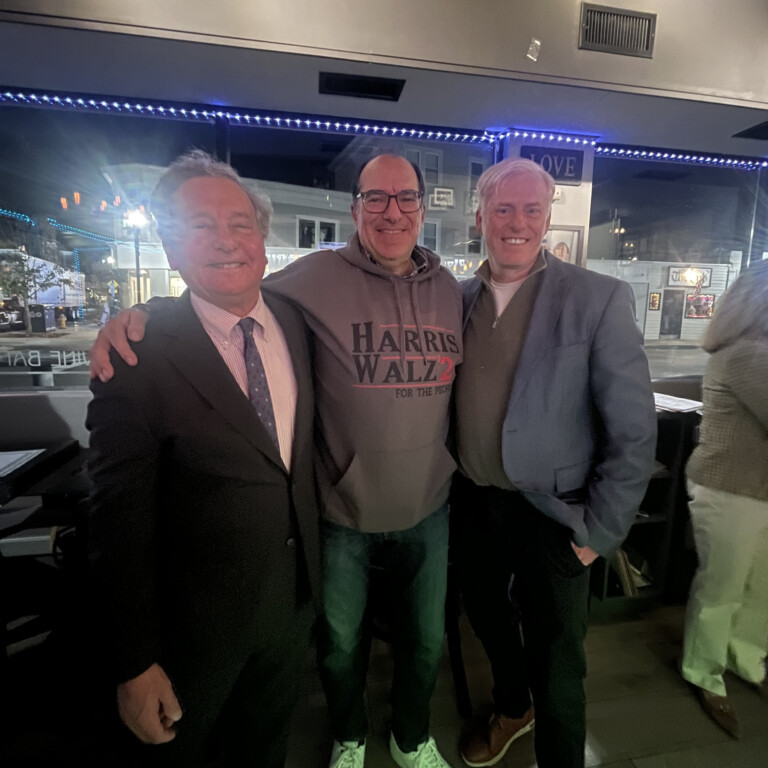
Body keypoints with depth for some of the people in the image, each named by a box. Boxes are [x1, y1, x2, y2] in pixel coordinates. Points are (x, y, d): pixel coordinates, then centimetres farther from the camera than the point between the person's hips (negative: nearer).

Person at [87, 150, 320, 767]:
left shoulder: (299, 325, -5)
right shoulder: (137, 357, -20)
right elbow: (121, 523, -17)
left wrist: (314, 571, 8)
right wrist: (136, 666, -12)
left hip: (294, 603, 5)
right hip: (198, 624, -4)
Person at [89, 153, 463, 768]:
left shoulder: (450, 289, -1)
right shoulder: (317, 277, -14)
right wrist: (138, 316, -23)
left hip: (427, 514, 3)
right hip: (343, 513, -3)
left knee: (425, 640, 24)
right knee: (340, 643, 22)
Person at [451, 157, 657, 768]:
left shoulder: (600, 299, -13)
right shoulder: (458, 298, -1)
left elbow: (634, 432, -12)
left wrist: (598, 532, -10)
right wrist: (449, 482, 7)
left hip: (550, 513, -4)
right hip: (471, 504, 5)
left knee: (556, 666, 12)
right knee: (489, 623, 25)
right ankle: (510, 709, 56)